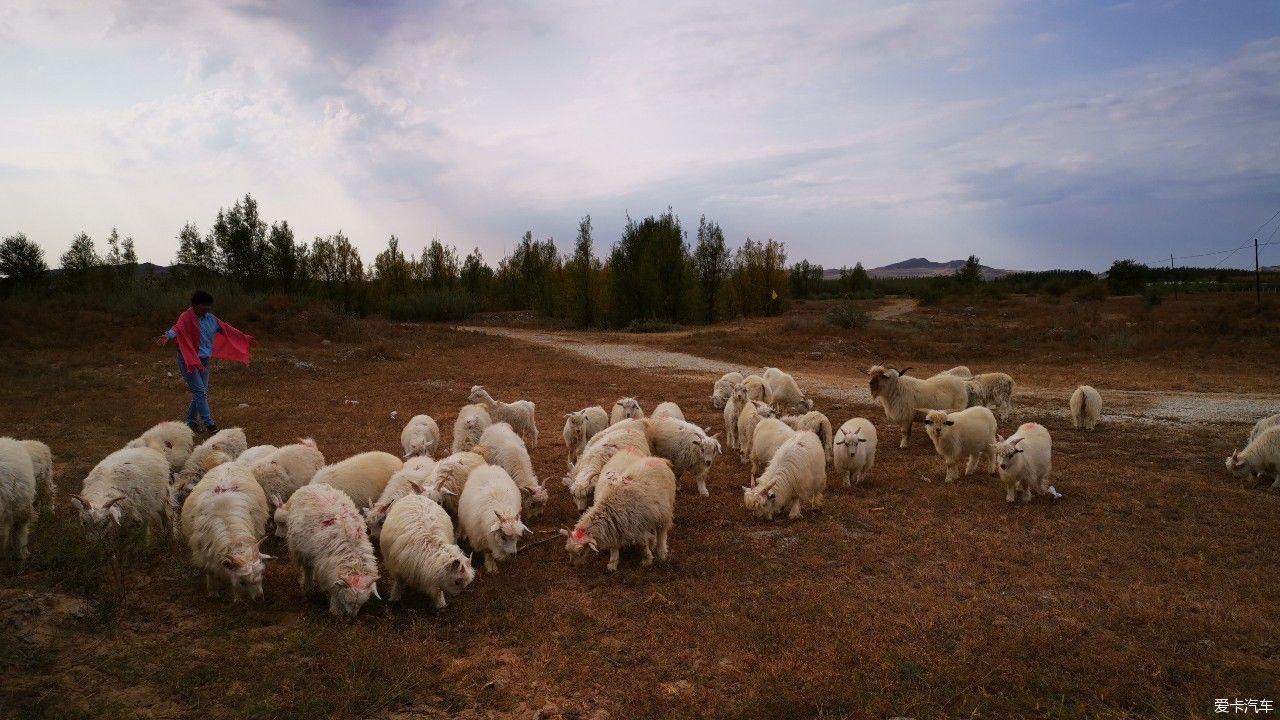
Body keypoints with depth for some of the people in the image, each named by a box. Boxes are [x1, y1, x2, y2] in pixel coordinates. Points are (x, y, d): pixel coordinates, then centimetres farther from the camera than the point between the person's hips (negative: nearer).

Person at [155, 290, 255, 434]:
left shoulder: (211, 318, 8)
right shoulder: (187, 317, -14)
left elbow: (226, 329, 18)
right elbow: (178, 327, -35)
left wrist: (245, 338, 24)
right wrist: (168, 335, -57)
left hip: (204, 361, 8)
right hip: (188, 360, -7)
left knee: (201, 392, 10)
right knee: (200, 392, -11)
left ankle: (190, 422, 24)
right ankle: (209, 424, -10)